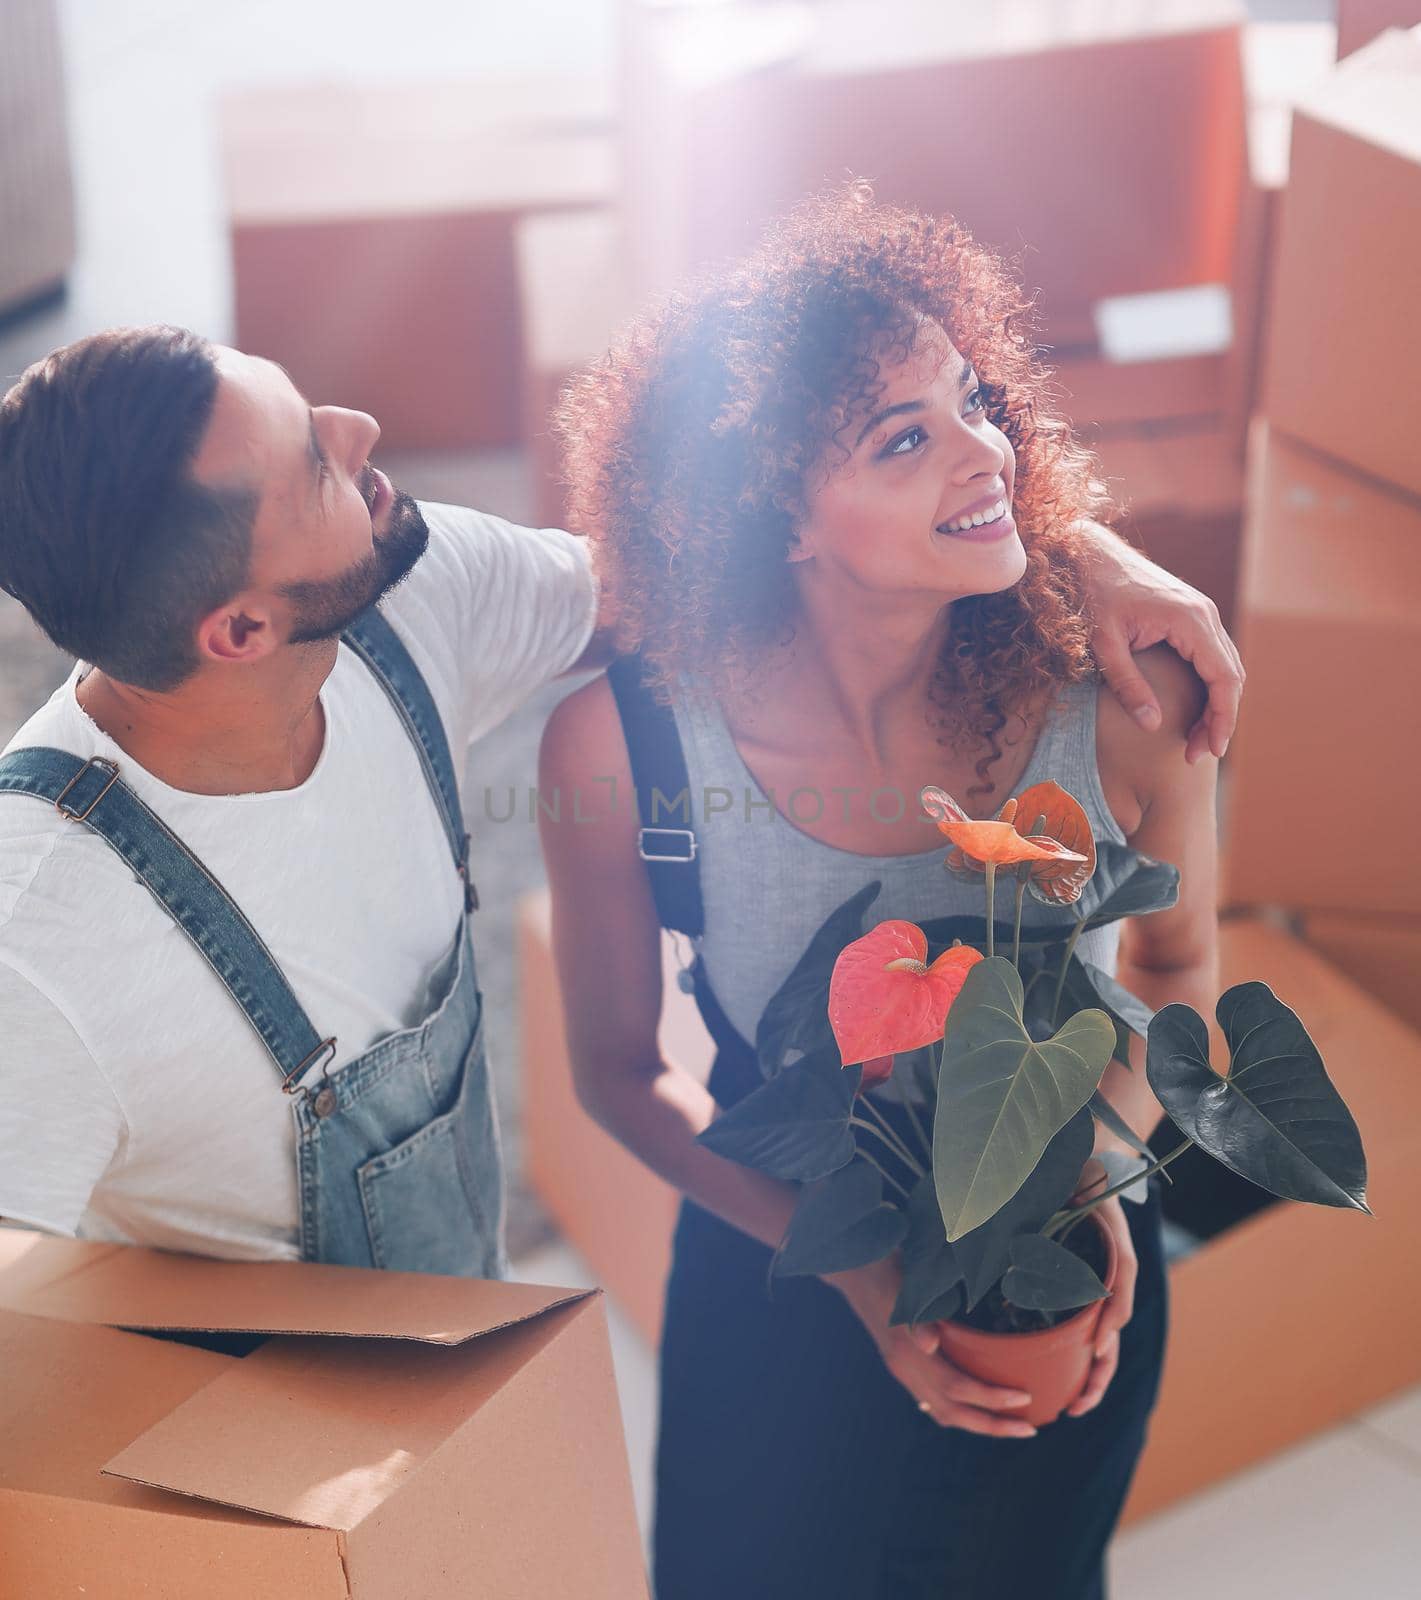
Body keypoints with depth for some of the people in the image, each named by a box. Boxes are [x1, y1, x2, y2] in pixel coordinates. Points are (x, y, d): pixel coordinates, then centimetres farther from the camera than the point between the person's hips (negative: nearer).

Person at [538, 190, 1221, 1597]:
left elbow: (1176, 970, -4)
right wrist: (858, 1270, -21)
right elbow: (618, 1070, -11)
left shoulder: (1124, 691, -25)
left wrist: (1099, 1170, -21)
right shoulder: (620, 742, -27)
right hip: (776, 1283, -1)